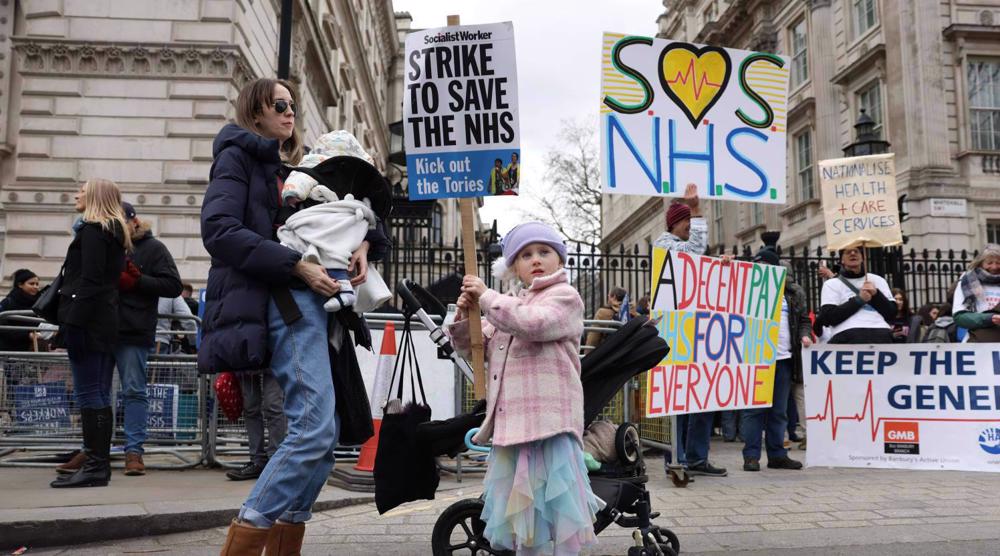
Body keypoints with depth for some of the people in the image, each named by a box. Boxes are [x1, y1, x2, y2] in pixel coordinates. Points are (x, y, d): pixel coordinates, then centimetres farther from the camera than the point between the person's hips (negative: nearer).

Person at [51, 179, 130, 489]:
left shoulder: (92, 229, -7)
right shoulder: (115, 233, 20)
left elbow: (89, 280, -17)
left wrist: (73, 323, -20)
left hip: (88, 321, -9)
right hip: (106, 322, 9)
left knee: (88, 394, -9)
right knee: (99, 394, 9)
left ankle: (95, 467, -9)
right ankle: (100, 462, 13)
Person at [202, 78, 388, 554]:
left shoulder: (294, 169, 26)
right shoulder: (237, 157, 5)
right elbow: (220, 231, -11)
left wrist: (364, 244, 2)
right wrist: (297, 266, -17)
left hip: (315, 300, 8)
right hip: (282, 300, -8)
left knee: (324, 432, 4)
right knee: (313, 427, -18)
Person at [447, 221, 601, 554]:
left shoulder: (564, 296, 0)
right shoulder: (507, 304, 22)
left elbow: (532, 323, -21)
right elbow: (470, 347, 25)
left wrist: (486, 296, -11)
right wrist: (464, 315, 4)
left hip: (549, 419, -7)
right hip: (512, 419, 7)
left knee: (556, 501, -7)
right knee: (520, 503, 14)